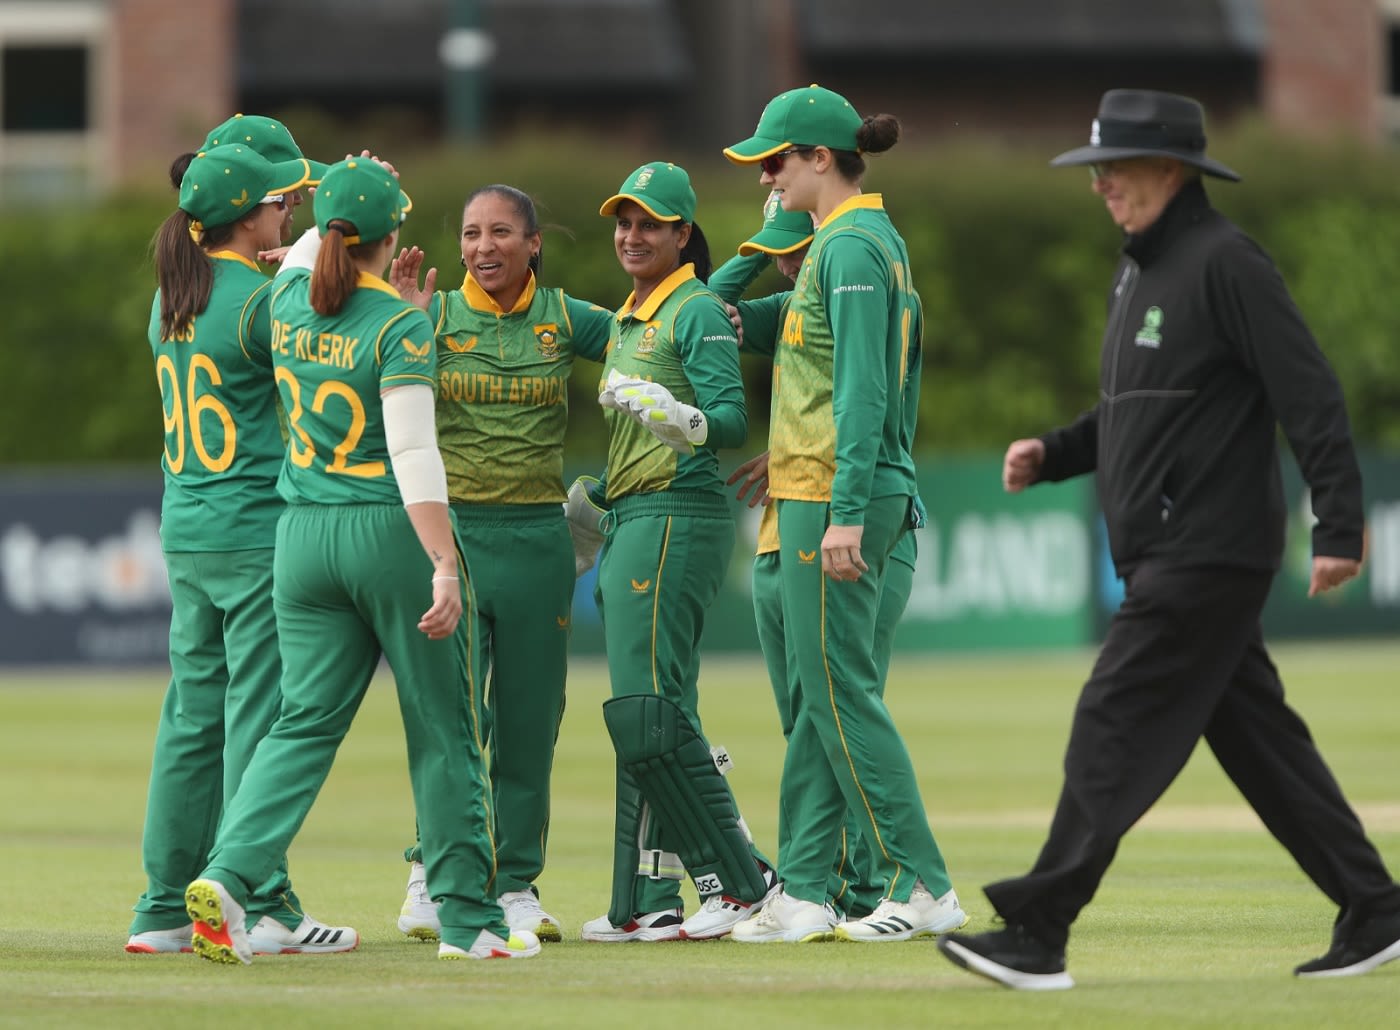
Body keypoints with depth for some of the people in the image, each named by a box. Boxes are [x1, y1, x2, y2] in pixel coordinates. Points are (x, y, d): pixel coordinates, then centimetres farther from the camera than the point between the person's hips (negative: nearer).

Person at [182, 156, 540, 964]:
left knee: (307, 721, 6)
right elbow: (413, 455, -21)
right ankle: (470, 919, 12)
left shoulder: (289, 303, 3)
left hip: (305, 535, 5)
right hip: (392, 532, -5)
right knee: (443, 731, 6)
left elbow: (309, 257, 31)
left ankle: (228, 874, -16)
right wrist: (445, 567, -24)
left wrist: (344, 200, 42)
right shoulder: (400, 326, -14)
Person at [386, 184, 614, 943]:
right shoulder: (435, 314, 2)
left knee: (529, 716, 4)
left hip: (536, 537, 2)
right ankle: (433, 870, 6)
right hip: (451, 530, -2)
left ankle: (517, 884, 13)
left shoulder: (562, 319, 6)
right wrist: (399, 318, -18)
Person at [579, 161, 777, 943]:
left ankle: (741, 876, -12)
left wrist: (675, 416, -36)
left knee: (649, 711, -16)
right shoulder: (628, 318, 19)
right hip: (631, 524, 10)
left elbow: (733, 421, -19)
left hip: (678, 518, -10)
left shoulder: (697, 311, -8)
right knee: (643, 712, 7)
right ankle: (649, 904, 6)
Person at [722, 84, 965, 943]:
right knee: (820, 694, 10)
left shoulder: (851, 247, -13)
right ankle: (802, 891, 12)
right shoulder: (874, 238, 17)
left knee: (841, 692, -8)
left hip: (834, 496, -10)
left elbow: (862, 390, -19)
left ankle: (924, 884, -7)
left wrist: (846, 511, -23)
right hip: (860, 492, 10)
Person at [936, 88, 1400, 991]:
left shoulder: (1225, 263, -13)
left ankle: (1036, 935, -14)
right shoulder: (1141, 270, 17)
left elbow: (1310, 394, -17)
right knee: (1257, 737, 11)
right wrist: (1052, 454, 9)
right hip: (1165, 554, 10)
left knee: (1116, 727, -12)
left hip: (1209, 552, -10)